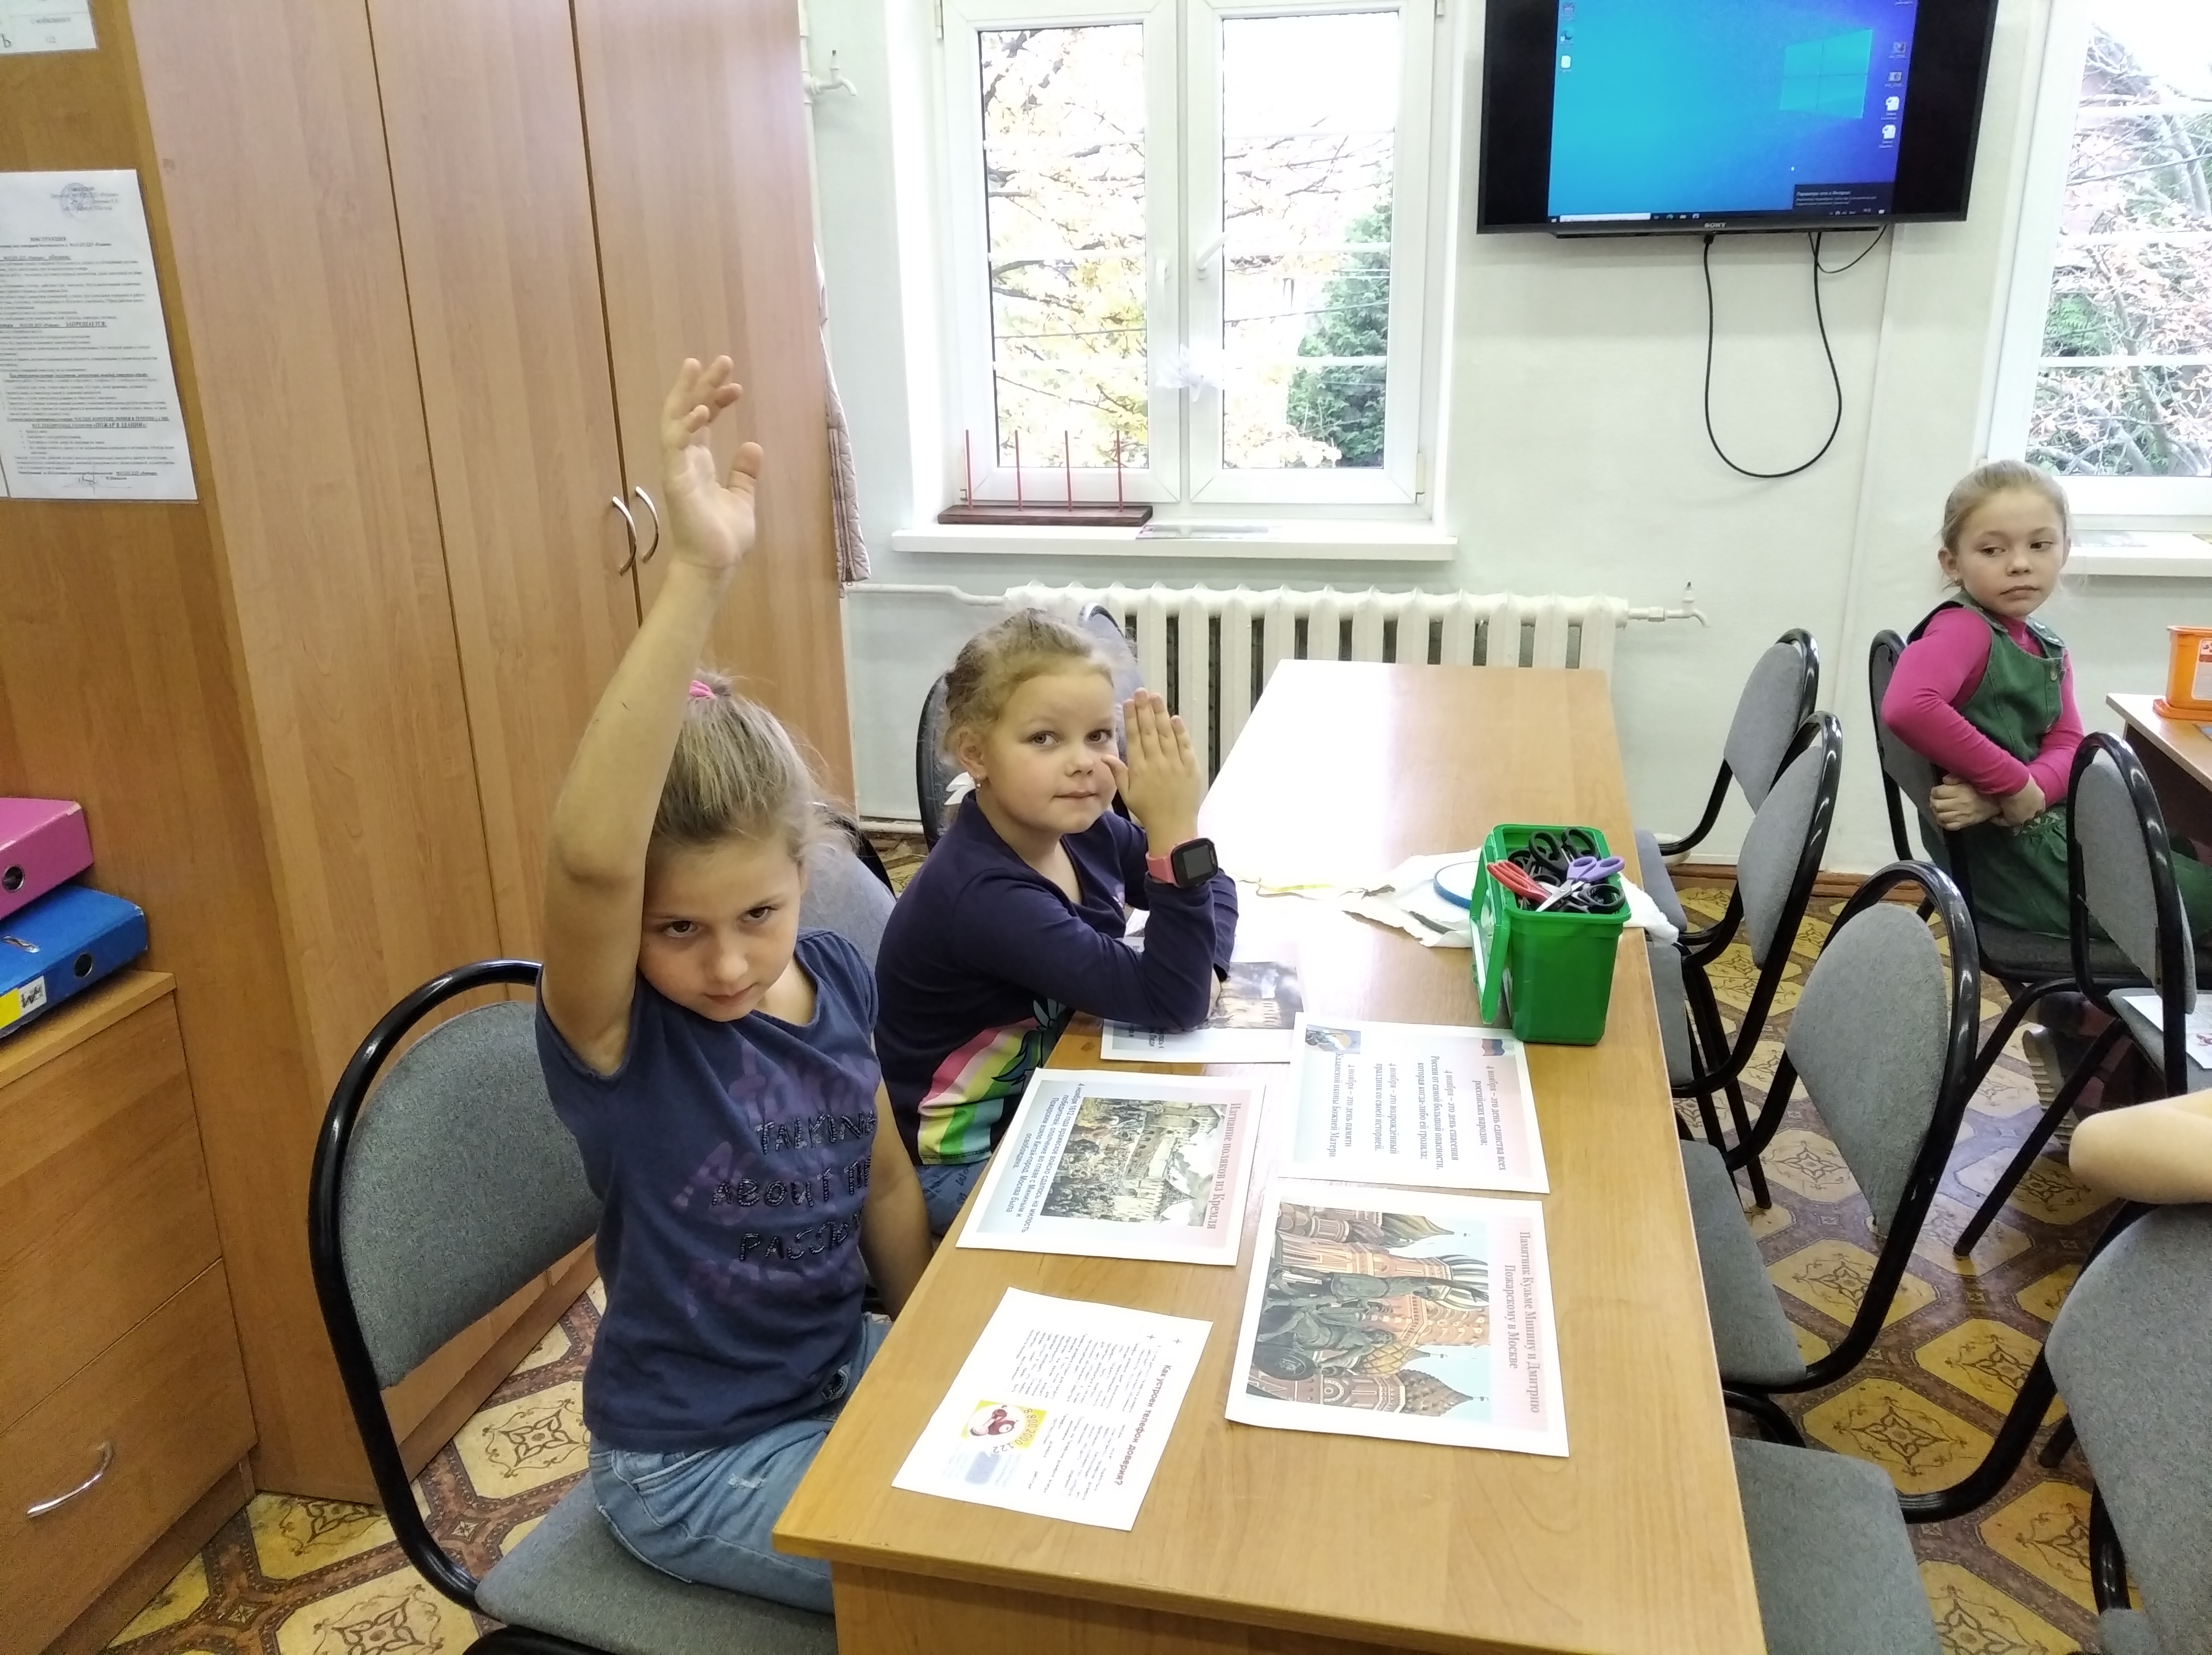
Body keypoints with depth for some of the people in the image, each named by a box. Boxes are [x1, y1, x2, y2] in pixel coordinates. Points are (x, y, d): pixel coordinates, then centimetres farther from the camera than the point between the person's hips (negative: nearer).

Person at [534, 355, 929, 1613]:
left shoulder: (838, 977, -11)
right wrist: (699, 579, -56)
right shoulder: (612, 1029, -26)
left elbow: (887, 1185, 3)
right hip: (695, 1461, -5)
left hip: (842, 1369, 5)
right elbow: (589, 855, -49)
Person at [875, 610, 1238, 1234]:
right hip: (963, 1160, -7)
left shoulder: (1079, 829, -8)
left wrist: (1200, 970, -15)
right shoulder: (980, 893, -30)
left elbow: (1214, 890, 6)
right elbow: (1169, 1004, -31)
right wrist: (1176, 832, -37)